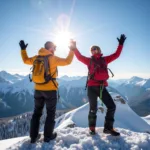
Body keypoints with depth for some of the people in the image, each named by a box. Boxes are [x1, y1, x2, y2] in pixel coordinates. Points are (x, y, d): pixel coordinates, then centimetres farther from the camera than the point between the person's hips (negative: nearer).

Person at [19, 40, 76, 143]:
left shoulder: (36, 58, 5)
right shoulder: (53, 58, -11)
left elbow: (26, 60, 20)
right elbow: (67, 61, -13)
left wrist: (23, 49, 31)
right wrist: (72, 49, -4)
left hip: (38, 89, 5)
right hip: (50, 90, -5)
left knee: (37, 112, 16)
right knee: (51, 113, 10)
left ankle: (33, 136, 21)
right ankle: (48, 136, 16)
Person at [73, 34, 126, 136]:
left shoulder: (104, 60, 15)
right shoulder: (89, 60, 9)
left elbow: (116, 55, 17)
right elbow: (79, 57, 3)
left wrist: (121, 44, 16)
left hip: (102, 87, 3)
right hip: (92, 87, -3)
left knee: (112, 106, 0)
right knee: (93, 108, 3)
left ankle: (108, 127, 16)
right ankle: (92, 128, 22)